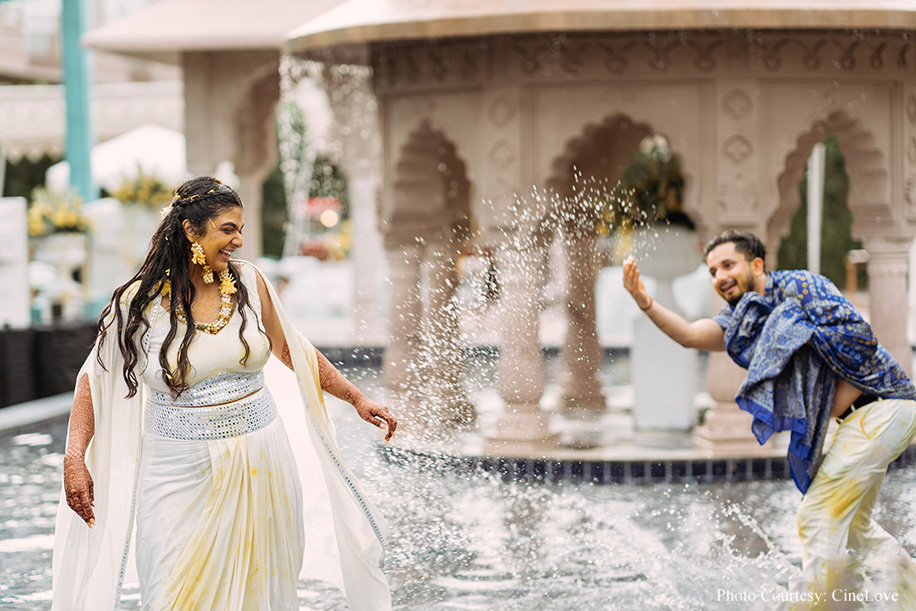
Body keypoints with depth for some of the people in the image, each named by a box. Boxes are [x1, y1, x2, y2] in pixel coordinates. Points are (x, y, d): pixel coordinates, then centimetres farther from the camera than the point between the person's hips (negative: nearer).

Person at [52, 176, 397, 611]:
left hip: (259, 468, 3)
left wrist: (357, 398, 16)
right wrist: (74, 458, -10)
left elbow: (291, 351, 13)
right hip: (182, 474, -2)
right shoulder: (140, 302, -7)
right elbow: (95, 378, 0)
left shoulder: (248, 283, 2)